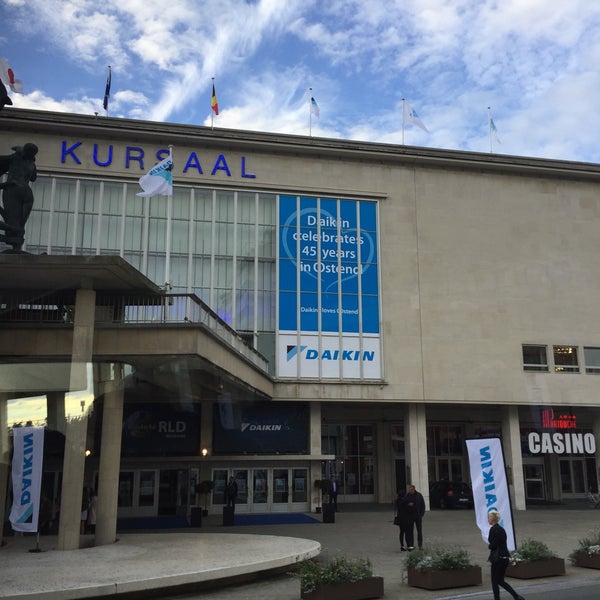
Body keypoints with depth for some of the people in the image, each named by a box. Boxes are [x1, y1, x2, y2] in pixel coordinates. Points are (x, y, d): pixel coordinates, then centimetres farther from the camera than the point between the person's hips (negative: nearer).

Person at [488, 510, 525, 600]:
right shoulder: (501, 528, 13)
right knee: (500, 581, 15)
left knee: (495, 581, 3)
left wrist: (489, 545, 1)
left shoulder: (493, 529, -15)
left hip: (498, 558, -9)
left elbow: (493, 545, -20)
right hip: (505, 557, 9)